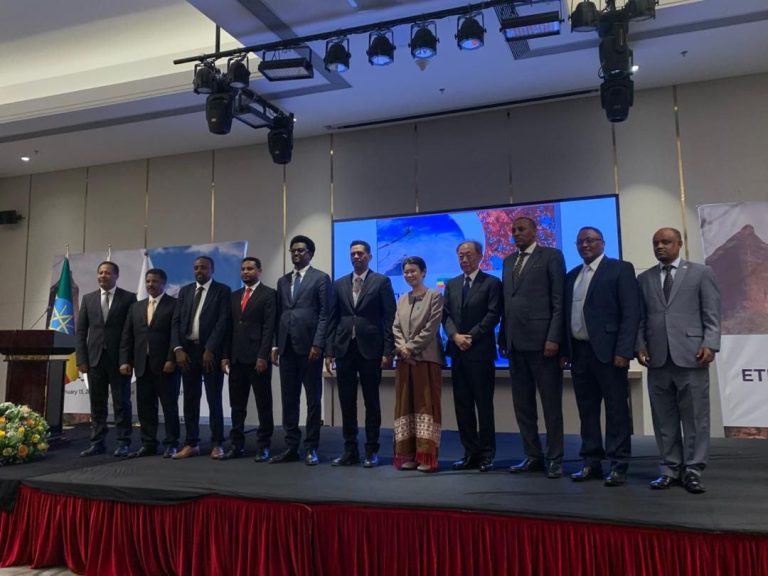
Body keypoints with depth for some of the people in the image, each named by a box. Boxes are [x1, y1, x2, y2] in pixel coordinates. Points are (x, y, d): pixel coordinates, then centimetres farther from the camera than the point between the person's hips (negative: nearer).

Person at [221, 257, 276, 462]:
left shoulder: (268, 294, -2)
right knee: (237, 405, 9)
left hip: (258, 357, -6)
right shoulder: (235, 296, 17)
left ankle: (263, 446, 10)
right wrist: (226, 355, 8)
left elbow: (269, 327, -9)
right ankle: (236, 445, 17)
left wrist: (263, 356, -16)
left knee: (263, 404, 2)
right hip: (237, 358, 6)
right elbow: (230, 327, 15)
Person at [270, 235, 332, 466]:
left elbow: (324, 314, -6)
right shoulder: (282, 281, 18)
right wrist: (275, 345, 8)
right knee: (288, 399, 7)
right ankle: (291, 447, 15)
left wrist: (318, 344, -14)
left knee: (313, 399, 2)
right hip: (287, 347, 5)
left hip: (309, 345, -5)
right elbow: (278, 315, 16)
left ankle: (311, 448, 10)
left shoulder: (321, 278, 1)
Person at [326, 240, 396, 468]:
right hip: (344, 349, 4)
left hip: (370, 349, -3)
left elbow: (389, 318, -3)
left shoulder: (381, 281, 1)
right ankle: (350, 450, 17)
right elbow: (332, 320, 10)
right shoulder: (339, 284, 12)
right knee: (346, 402, 7)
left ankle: (371, 451, 14)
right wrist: (329, 351, 4)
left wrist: (388, 351, -10)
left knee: (371, 402, 4)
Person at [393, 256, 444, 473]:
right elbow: (396, 327, 11)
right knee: (405, 405, 5)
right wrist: (401, 348, -7)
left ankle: (427, 457, 0)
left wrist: (411, 348, -12)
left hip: (426, 358, -5)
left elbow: (431, 327, -9)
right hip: (405, 359, 5)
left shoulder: (434, 296, 0)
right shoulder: (402, 300, 17)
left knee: (426, 404, -3)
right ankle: (407, 455, 11)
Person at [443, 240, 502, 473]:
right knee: (462, 405, 7)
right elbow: (445, 315, 9)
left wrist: (471, 337, -13)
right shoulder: (451, 284, 16)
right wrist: (455, 336, -8)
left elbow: (493, 315, -7)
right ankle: (470, 453, 14)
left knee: (484, 404, -1)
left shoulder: (491, 283, 1)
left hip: (480, 351, -5)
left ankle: (486, 454, 7)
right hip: (457, 352, 5)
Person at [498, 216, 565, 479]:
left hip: (541, 340, -6)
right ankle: (533, 456, 20)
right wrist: (503, 337, 9)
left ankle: (554, 459, 12)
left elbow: (559, 300, -7)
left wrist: (554, 338, -15)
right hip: (515, 342, 6)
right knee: (522, 403, 10)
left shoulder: (551, 256, 0)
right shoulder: (508, 261, 17)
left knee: (551, 403, 2)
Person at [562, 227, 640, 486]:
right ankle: (591, 463, 19)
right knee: (587, 410, 11)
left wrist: (624, 351, -17)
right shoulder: (571, 276, 16)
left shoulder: (620, 269, -2)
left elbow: (631, 313, -9)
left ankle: (618, 466, 10)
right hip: (578, 352, 6)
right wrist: (564, 350, 7)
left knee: (616, 410, 2)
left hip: (608, 351, -5)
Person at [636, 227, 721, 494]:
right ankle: (671, 469, 13)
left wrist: (710, 344, -10)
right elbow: (640, 318, 12)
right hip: (658, 358, 3)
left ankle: (692, 470, 10)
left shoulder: (701, 272, 7)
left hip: (691, 355, -3)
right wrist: (640, 346, 0)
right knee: (664, 418, 5)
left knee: (695, 417, 1)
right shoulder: (644, 278, 15)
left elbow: (712, 314, 2)